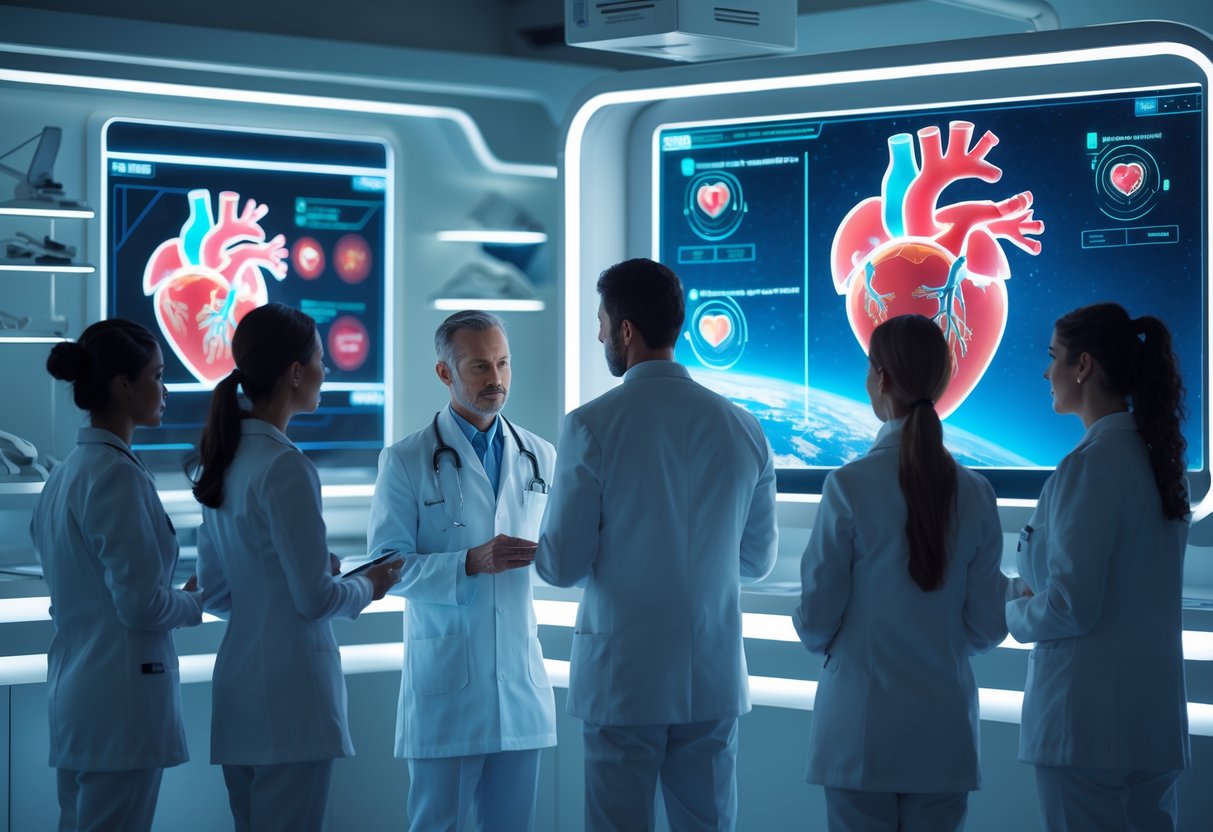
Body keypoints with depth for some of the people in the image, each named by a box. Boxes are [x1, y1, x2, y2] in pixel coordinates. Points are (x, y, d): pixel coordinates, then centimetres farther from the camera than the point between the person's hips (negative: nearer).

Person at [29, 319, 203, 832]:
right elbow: (142, 605, -18)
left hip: (73, 689, 9)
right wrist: (196, 602, 0)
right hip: (121, 698, -9)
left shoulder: (66, 473, 12)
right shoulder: (118, 475, -15)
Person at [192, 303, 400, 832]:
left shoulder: (224, 462, 10)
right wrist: (368, 587, 5)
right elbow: (315, 599, -14)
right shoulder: (284, 467, -15)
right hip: (290, 691, -8)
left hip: (236, 686, 9)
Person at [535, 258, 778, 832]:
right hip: (714, 677, 4)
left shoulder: (592, 426, -11)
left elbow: (563, 565, -9)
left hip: (621, 676, -4)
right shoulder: (741, 428, 2)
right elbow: (758, 560, 11)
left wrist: (539, 552, 13)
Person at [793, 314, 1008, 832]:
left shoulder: (850, 486, -12)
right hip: (945, 731, 3)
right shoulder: (974, 493, -2)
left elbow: (816, 619, -6)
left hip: (862, 728, -3)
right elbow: (987, 628, 4)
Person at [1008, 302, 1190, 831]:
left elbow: (1071, 607, -19)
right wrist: (1031, 587, 11)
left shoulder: (1090, 466, -17)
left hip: (1088, 720, -8)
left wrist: (1013, 612, 0)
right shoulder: (1161, 459, 10)